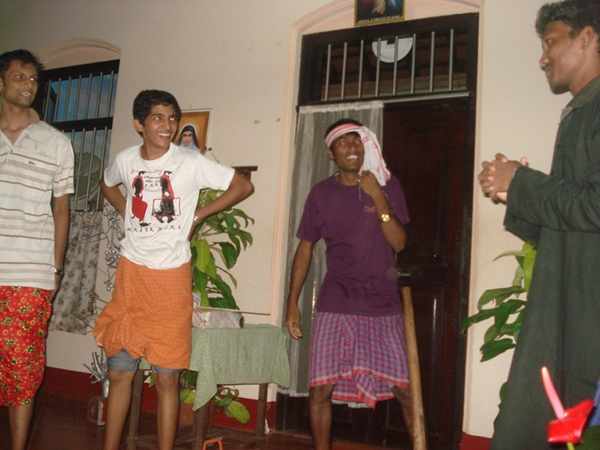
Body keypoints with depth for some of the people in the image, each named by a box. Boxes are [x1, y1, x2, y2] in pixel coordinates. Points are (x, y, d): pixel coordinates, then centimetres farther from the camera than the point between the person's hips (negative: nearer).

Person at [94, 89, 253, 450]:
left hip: (171, 274, -3)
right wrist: (127, 213, 9)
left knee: (167, 376, 2)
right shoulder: (126, 160, 2)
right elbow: (107, 184, 25)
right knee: (120, 371, 9)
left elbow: (244, 186, -2)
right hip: (131, 272, 3)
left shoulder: (191, 163, -7)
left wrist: (199, 216, -2)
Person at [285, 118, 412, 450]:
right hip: (335, 306, 1)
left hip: (384, 306, 0)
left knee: (405, 389, -1)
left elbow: (399, 243, -5)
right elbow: (305, 248, 7)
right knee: (320, 388, -2)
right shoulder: (322, 193, 4)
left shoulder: (388, 186, 3)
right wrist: (292, 303, 4)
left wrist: (378, 199, -16)